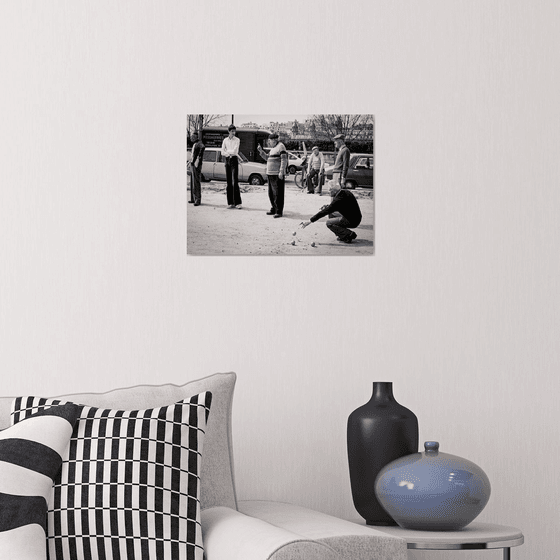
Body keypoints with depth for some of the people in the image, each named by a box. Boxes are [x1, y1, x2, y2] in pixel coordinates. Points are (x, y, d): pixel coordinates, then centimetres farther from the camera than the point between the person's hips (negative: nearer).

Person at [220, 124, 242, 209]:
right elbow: (222, 152, 5)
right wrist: (229, 153, -8)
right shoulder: (225, 140, 10)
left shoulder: (237, 140, 0)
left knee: (235, 182, -11)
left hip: (234, 160, -4)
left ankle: (237, 202, -12)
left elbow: (235, 151, -11)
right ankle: (230, 202, 5)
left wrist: (227, 151, -1)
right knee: (228, 182, 2)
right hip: (227, 161, 4)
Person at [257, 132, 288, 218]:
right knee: (271, 193, 14)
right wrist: (261, 151, 14)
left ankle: (279, 211, -8)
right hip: (270, 174, 10)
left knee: (278, 194, -8)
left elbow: (284, 160, -15)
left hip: (278, 175, -9)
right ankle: (273, 209, 23)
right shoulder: (273, 148, 19)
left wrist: (281, 171, -22)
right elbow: (267, 158, 29)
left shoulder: (281, 146, -9)